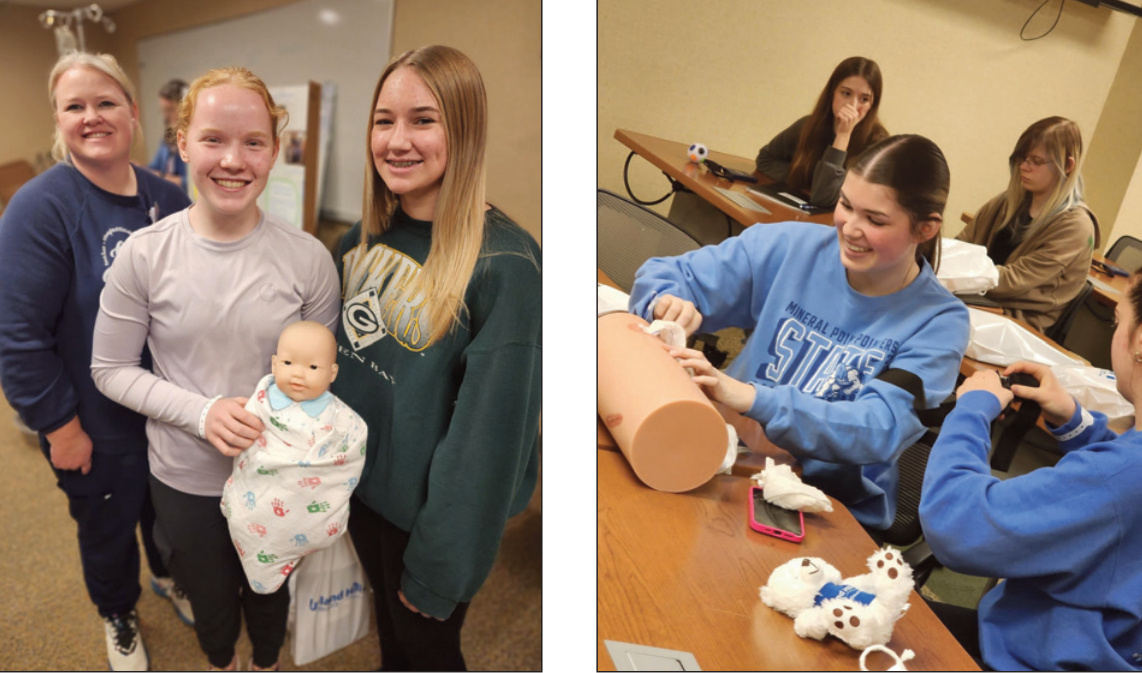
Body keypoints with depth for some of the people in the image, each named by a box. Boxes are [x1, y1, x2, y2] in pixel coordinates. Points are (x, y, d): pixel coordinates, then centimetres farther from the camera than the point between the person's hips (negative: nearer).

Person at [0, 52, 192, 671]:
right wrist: (59, 425, -15)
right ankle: (118, 616, 49)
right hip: (97, 430, -4)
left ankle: (168, 576, 56)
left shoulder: (169, 199, -4)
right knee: (108, 527, 20)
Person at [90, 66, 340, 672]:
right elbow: (110, 369, -7)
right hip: (184, 478, 0)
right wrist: (201, 412, -21)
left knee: (269, 592, 25)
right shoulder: (145, 254, -15)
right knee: (209, 599, 25)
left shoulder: (308, 258, -15)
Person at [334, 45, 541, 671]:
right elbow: (336, 353, 7)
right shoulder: (366, 236, -3)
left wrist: (439, 567, -17)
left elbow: (488, 432, -23)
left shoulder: (504, 263, -25)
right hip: (358, 483, 6)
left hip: (425, 511, -5)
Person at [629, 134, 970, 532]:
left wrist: (751, 398, -36)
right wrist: (669, 303, -26)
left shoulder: (939, 322, -8)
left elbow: (881, 430, -21)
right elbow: (664, 274, -1)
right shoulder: (791, 246, -5)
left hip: (838, 508, -1)